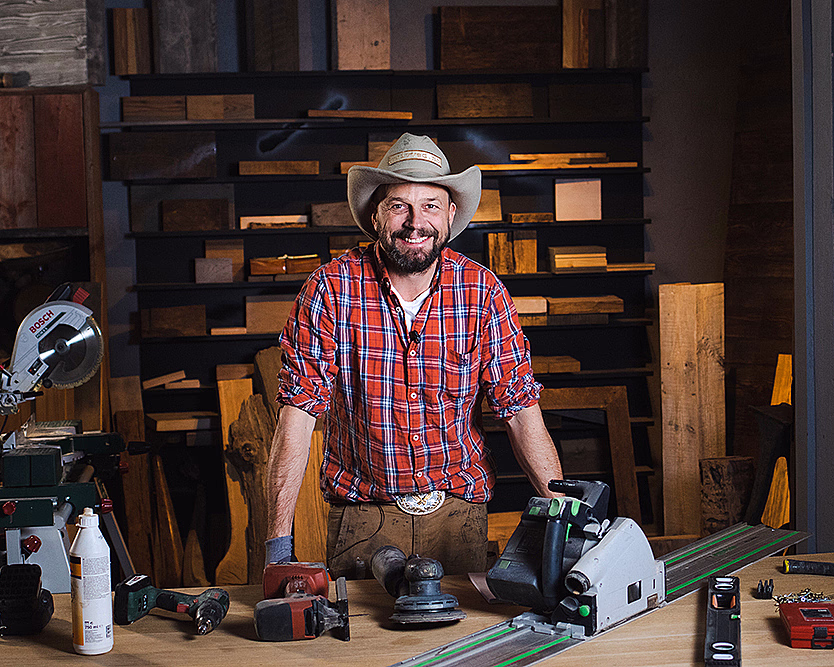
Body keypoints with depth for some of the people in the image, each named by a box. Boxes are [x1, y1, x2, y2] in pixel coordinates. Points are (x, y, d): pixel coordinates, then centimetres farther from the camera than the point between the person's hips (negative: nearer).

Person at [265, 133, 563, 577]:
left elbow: (520, 411, -5)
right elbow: (299, 413, -14)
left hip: (459, 510, 2)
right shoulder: (330, 289, -12)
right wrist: (278, 542, -20)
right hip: (361, 513, -1)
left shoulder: (483, 293, -7)